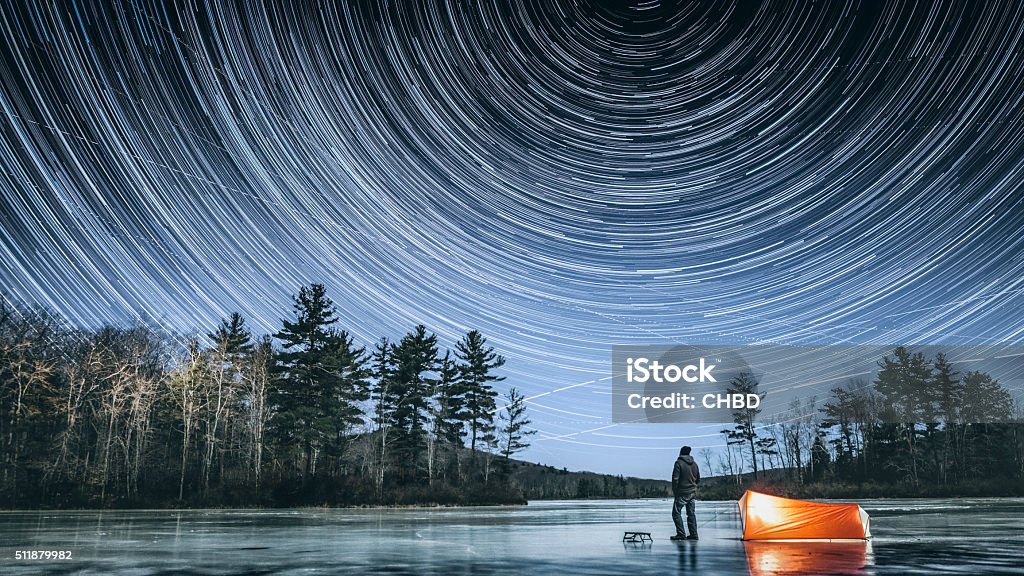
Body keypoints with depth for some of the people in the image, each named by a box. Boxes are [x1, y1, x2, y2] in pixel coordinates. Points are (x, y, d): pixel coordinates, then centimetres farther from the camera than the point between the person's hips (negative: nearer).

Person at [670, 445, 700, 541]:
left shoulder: (679, 463, -11)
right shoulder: (694, 463, 8)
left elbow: (675, 479, -14)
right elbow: (698, 479, 15)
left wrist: (674, 491, -4)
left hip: (682, 493, -6)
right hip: (692, 493, 6)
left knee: (676, 513, -1)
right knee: (691, 513, 12)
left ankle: (681, 534, -7)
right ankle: (693, 534, 11)